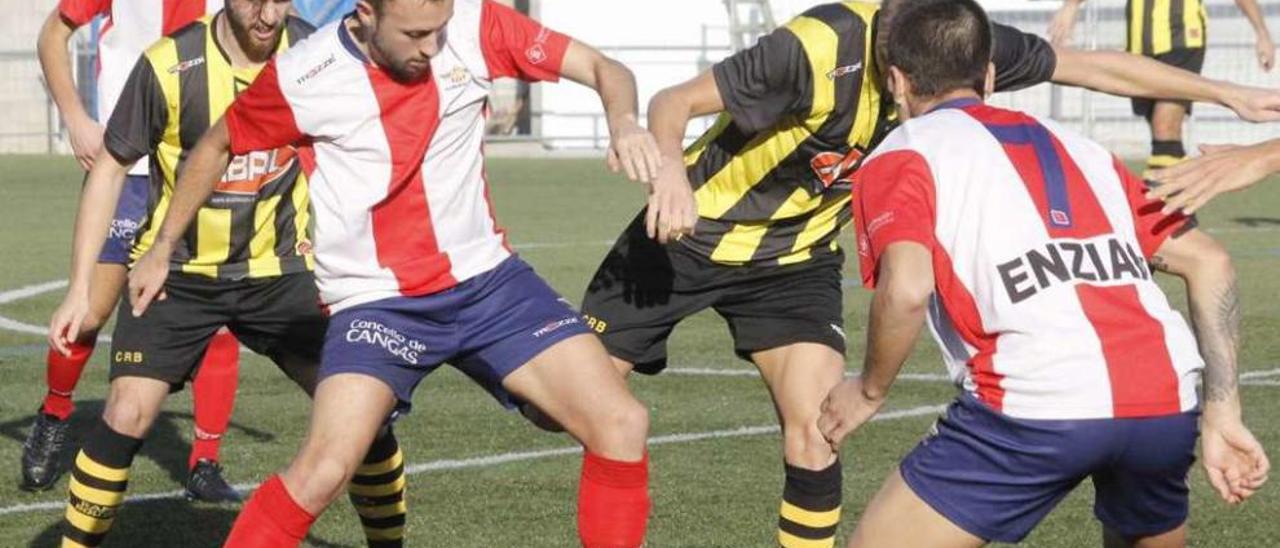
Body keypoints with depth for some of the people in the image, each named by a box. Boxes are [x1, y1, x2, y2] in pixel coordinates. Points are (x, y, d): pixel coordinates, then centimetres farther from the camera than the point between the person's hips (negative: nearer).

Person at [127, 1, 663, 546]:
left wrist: (623, 121, -26)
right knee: (322, 470, -23)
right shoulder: (301, 76, -13)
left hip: (488, 280, 3)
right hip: (377, 300, -3)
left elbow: (601, 67, -4)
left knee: (622, 424, -10)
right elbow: (217, 145, 6)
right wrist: (162, 247, 13)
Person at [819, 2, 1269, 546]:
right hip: (1167, 408, 6)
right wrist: (1222, 414, 20)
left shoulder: (900, 155, 11)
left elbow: (906, 290, -9)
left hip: (1037, 406, -5)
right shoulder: (1076, 147, 28)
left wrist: (868, 390, 8)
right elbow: (1209, 261, 22)